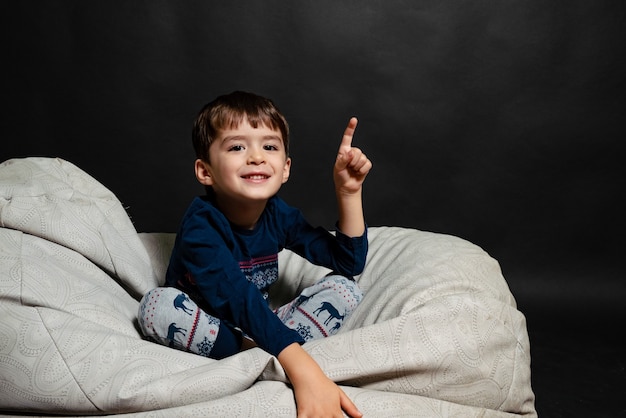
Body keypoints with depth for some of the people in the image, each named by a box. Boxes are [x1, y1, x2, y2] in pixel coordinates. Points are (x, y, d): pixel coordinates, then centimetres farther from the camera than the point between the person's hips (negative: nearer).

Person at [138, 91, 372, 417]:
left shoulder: (279, 215, -7)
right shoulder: (201, 224, -24)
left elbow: (349, 262, -5)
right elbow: (236, 297, -39)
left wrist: (349, 192, -17)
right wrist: (302, 368, -50)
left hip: (261, 328, 5)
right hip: (205, 330, -4)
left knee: (345, 288, -10)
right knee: (156, 304, -34)